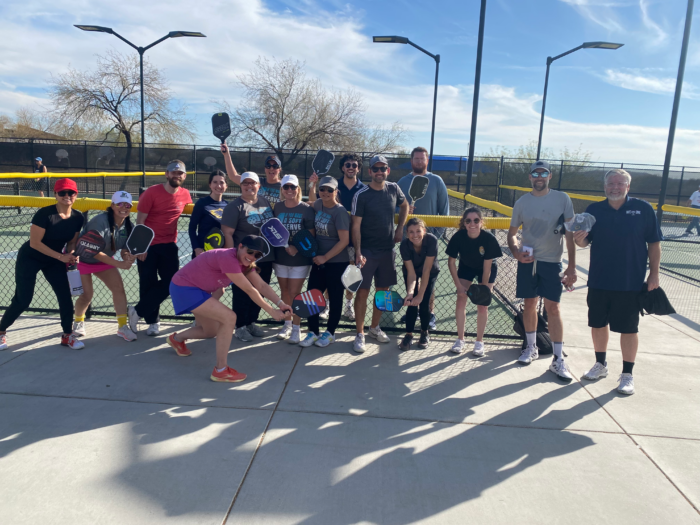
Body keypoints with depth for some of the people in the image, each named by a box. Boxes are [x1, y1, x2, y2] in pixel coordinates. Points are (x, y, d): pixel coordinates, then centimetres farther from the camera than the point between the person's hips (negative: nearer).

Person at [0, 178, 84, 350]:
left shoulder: (78, 218, -9)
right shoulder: (45, 214, -26)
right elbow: (34, 243, -25)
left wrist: (69, 255, -16)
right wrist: (61, 256, -27)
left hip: (54, 261, 5)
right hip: (29, 259, -5)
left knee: (65, 296, -4)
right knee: (22, 300, -3)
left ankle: (67, 335, 11)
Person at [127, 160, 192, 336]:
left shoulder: (185, 195, 1)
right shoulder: (152, 192, -10)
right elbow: (140, 221, -8)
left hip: (169, 244, 4)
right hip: (147, 245, -4)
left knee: (171, 282, -3)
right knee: (148, 284, 3)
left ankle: (137, 311, 10)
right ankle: (153, 321, 18)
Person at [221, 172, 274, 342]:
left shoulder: (265, 202, 8)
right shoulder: (234, 206, -11)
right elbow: (227, 233, -14)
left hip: (266, 259, 6)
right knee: (242, 294, 4)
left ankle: (251, 322, 32)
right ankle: (240, 326, 19)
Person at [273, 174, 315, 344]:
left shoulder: (306, 209, -8)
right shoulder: (278, 207, 3)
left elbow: (311, 234, -8)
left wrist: (296, 248, -22)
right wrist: (284, 245, -11)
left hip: (300, 258, -4)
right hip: (280, 257, 4)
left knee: (294, 293, -4)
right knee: (285, 291, 13)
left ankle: (296, 329, 9)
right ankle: (287, 324, 28)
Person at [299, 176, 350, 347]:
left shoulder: (340, 212, -16)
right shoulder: (317, 204, 4)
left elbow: (344, 240, -18)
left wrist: (325, 257, -16)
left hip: (336, 262, -6)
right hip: (319, 260, 6)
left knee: (335, 297, 7)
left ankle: (330, 333, 22)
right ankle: (313, 332, 21)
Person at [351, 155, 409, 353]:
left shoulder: (393, 189, 2)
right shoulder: (361, 195, -12)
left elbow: (404, 206, 21)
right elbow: (356, 226, -13)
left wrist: (399, 229, 10)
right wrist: (358, 252, -22)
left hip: (387, 249, 5)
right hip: (367, 251, -5)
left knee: (383, 290, 12)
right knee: (362, 292, -3)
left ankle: (374, 328, 30)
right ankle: (360, 334, 9)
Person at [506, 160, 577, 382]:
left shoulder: (562, 199, -3)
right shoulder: (522, 202, 3)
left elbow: (570, 234, -4)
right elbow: (512, 233, 10)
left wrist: (572, 267, -10)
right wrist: (516, 252, -10)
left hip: (552, 262, -2)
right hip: (527, 261, 2)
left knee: (553, 309, -3)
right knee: (529, 305, 10)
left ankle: (558, 360, 6)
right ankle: (531, 347, 29)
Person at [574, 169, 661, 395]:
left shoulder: (643, 209, -4)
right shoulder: (594, 210, 1)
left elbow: (654, 243, -1)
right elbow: (585, 242, 4)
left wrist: (654, 273, -5)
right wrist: (579, 239, -20)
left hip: (630, 283, -3)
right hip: (598, 281, 3)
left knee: (628, 329, 5)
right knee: (598, 324, 13)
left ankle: (627, 374, 18)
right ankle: (600, 364, 32)